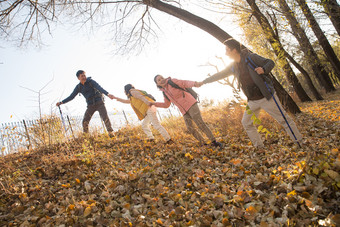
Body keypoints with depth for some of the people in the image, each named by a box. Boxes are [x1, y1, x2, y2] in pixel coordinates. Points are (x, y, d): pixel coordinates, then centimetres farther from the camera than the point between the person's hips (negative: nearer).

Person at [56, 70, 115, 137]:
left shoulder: (91, 81, -10)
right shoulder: (78, 87, 2)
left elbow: (99, 88, -26)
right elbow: (71, 97, 8)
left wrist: (107, 94, -43)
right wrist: (61, 102, 2)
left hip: (99, 103, -4)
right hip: (91, 105, 4)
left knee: (105, 117, -20)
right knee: (85, 121, -4)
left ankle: (111, 133, -13)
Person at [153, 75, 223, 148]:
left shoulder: (172, 81, -2)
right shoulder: (165, 92, 15)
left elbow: (185, 83, -13)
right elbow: (166, 105, 26)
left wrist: (193, 83, -34)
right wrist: (154, 103, 21)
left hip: (190, 104, -6)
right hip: (185, 111, 6)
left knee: (200, 123, -19)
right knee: (190, 128, -6)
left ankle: (214, 142, -14)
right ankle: (203, 144, 5)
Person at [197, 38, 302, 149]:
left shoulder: (251, 57, -12)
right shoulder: (233, 66, 6)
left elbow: (270, 62, -6)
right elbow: (219, 75, 17)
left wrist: (264, 69, -28)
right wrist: (203, 82, 20)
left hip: (266, 97, -7)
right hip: (252, 101, 7)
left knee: (283, 119, -1)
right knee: (246, 122, 8)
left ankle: (299, 141, 11)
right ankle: (259, 147, 18)